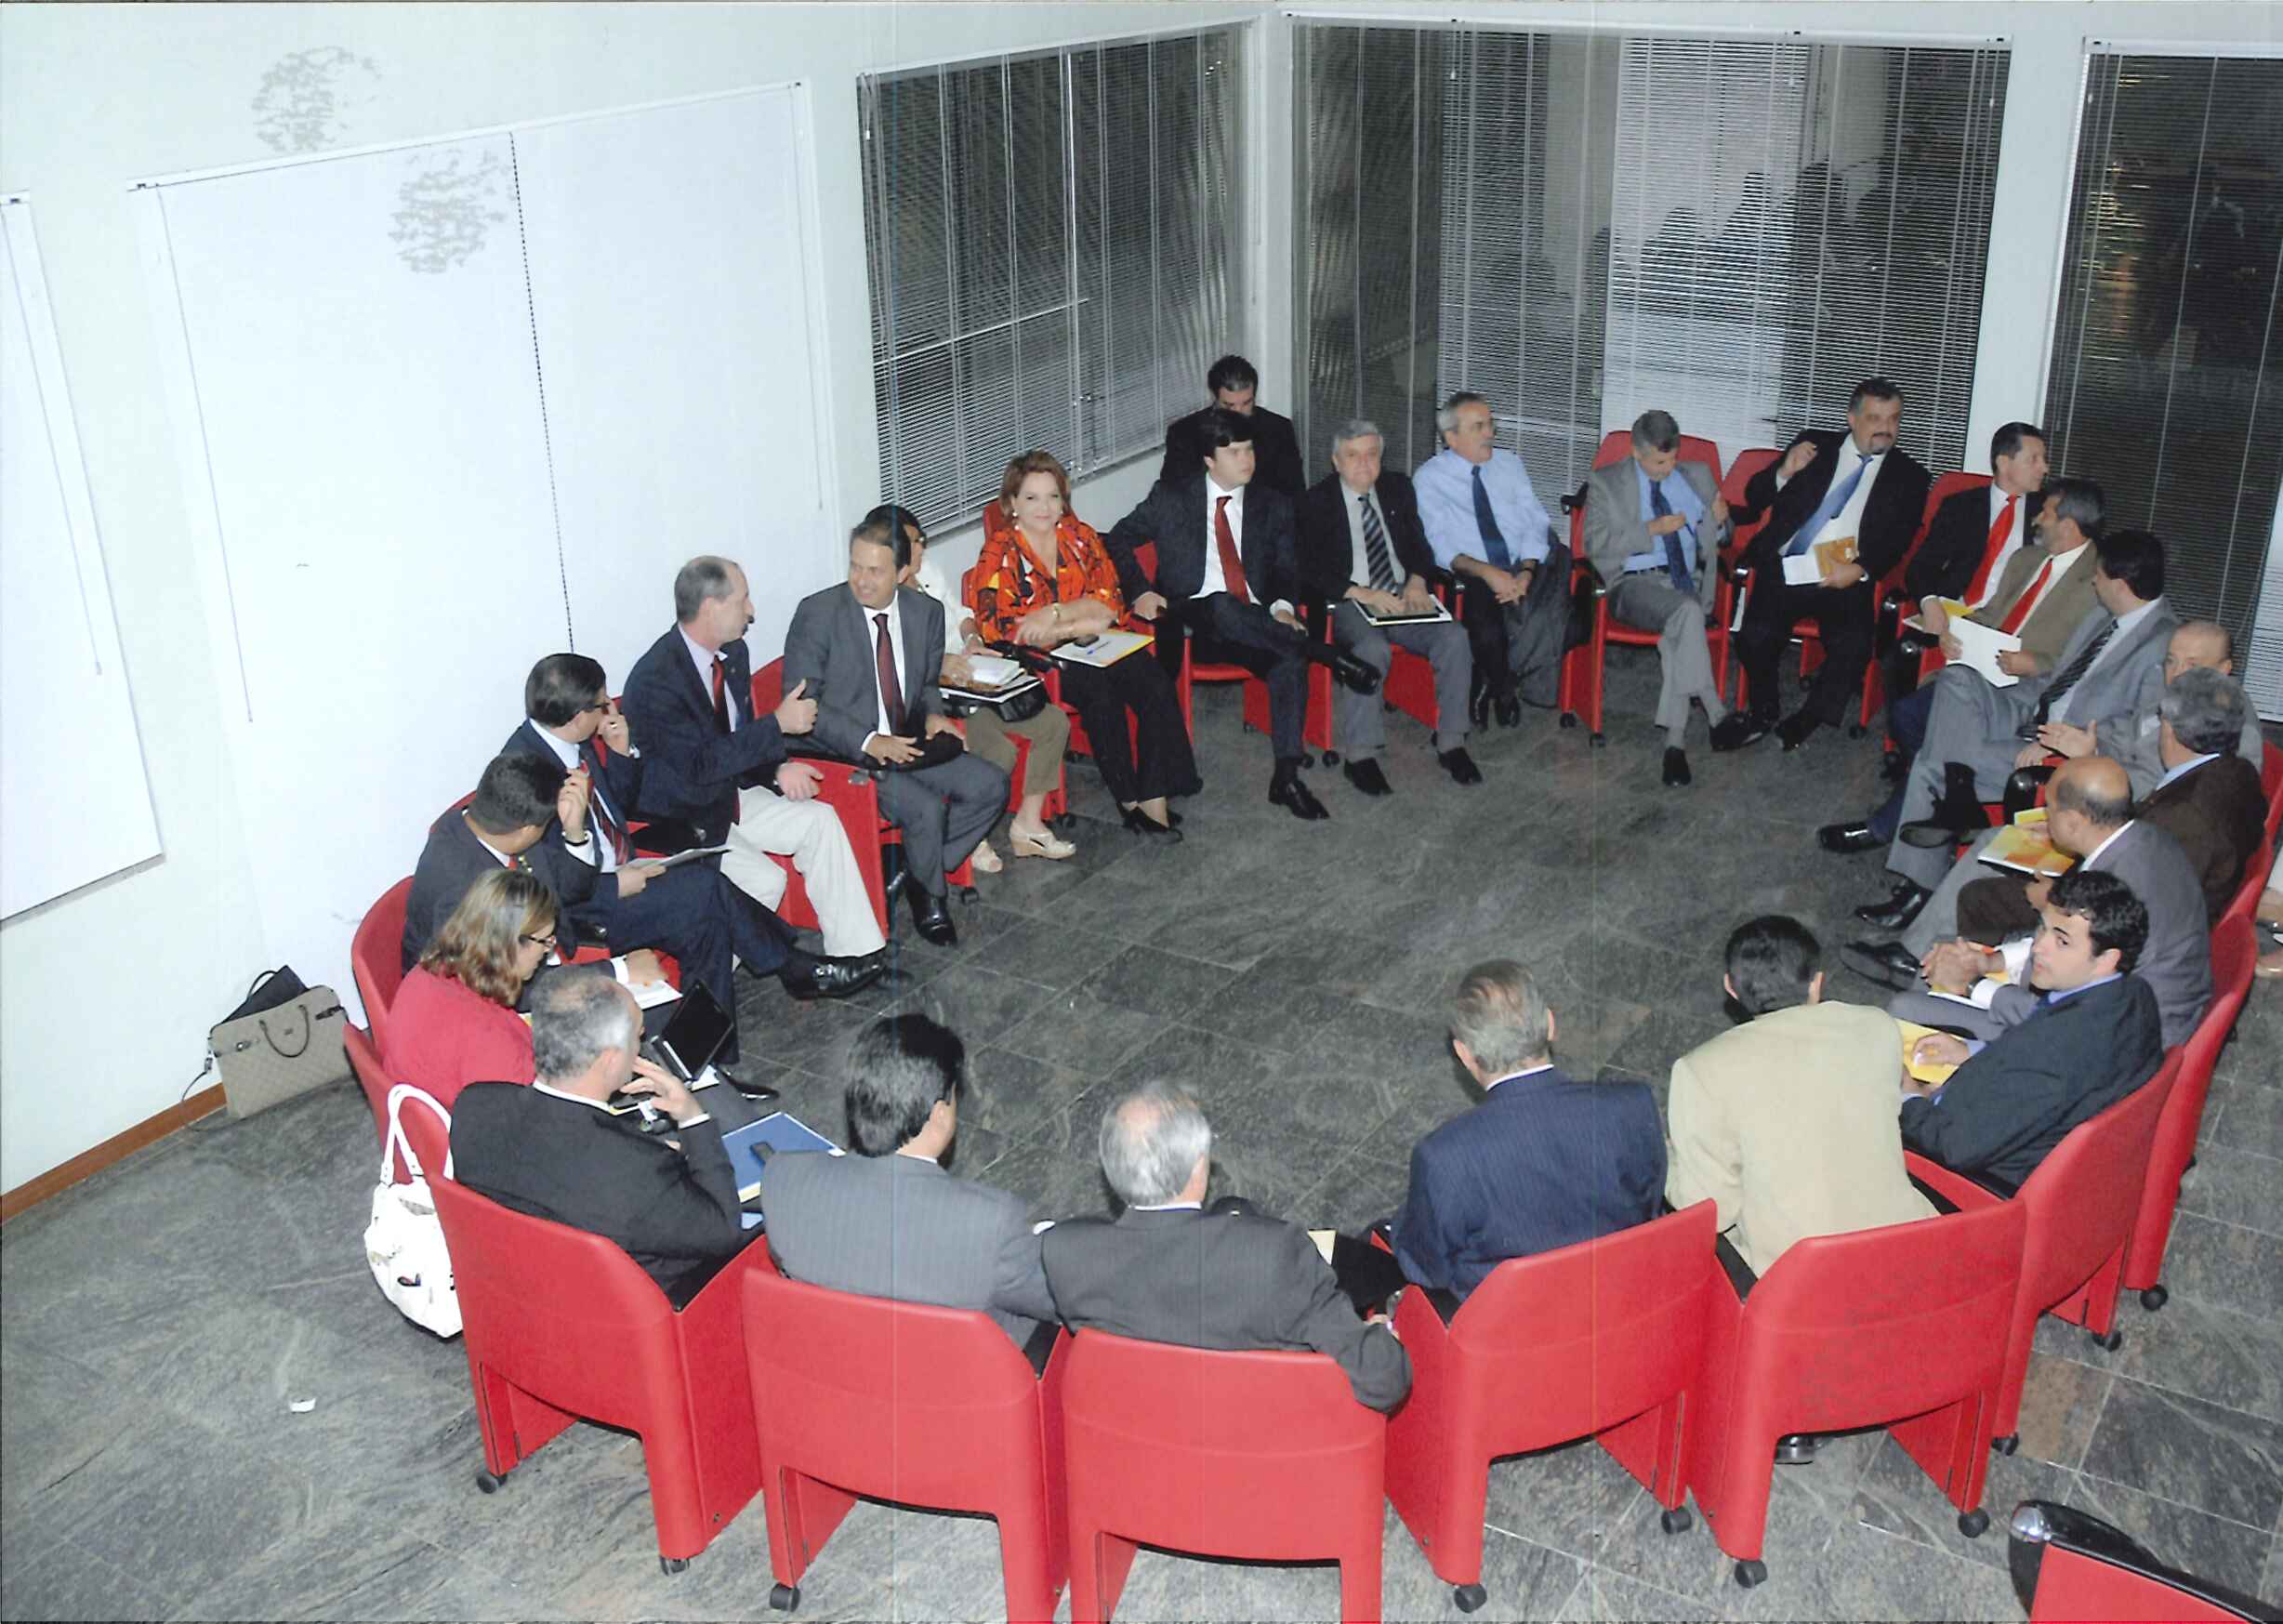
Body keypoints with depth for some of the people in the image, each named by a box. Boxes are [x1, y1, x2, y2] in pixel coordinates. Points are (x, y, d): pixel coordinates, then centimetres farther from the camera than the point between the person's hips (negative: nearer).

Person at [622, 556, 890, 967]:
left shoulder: (733, 652, 0)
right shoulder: (654, 680, -26)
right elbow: (701, 765, -29)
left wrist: (778, 770, -7)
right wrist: (779, 724, -26)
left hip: (727, 796, 8)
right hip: (679, 820, -8)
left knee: (819, 820, -6)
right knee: (764, 879, -23)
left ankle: (853, 953, -2)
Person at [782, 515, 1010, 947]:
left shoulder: (927, 612, 3)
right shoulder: (817, 613, -13)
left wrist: (933, 716, -4)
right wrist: (868, 743, -24)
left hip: (906, 744, 6)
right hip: (844, 753, -6)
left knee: (991, 786, -10)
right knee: (926, 808, -26)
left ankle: (918, 871, 4)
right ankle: (929, 899, 3)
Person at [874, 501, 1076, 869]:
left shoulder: (929, 570, 9)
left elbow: (961, 613, 23)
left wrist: (972, 639, 2)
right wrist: (937, 663, -34)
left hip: (971, 683, 9)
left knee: (1054, 722, -4)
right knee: (1001, 751, -28)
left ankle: (1027, 823, 4)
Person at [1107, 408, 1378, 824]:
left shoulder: (1272, 505, 15)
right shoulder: (1171, 497, 7)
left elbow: (1286, 569, 12)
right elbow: (1119, 538, 12)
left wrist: (1282, 607, -11)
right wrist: (1139, 591, -4)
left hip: (1253, 625, 3)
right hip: (1190, 619, -2)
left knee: (1290, 658, -32)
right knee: (1224, 606, -40)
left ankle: (1286, 776, -29)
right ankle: (1327, 656, -32)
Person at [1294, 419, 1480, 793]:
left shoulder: (1398, 489, 14)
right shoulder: (1316, 502, -1)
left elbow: (1419, 544, 17)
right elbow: (1311, 571, -9)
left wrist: (1417, 580, -5)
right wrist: (1362, 594, -20)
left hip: (1403, 597, 5)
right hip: (1348, 604, -4)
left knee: (1454, 638, -22)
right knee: (1373, 649, -36)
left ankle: (1451, 744, -11)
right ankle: (1361, 756, -26)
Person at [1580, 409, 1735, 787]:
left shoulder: (1698, 475, 19)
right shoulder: (1606, 484, 8)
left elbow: (1719, 539, 26)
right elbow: (1595, 546, -2)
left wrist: (1719, 521, 1)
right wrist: (1651, 529, -11)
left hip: (1690, 582, 3)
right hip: (1635, 583, -3)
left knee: (1677, 635, -32)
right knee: (1687, 613, -35)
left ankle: (1675, 739, -32)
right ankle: (1715, 714, -32)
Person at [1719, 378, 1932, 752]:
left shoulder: (1909, 476, 13)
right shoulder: (1814, 444, 14)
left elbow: (1897, 543, 4)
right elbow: (1754, 498, 12)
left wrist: (1861, 570, -16)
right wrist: (1784, 473, -9)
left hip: (1847, 581, 0)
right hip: (1785, 568, 0)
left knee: (1852, 648, -29)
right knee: (1757, 636, -27)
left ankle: (1803, 722, -5)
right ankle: (1764, 711, 2)